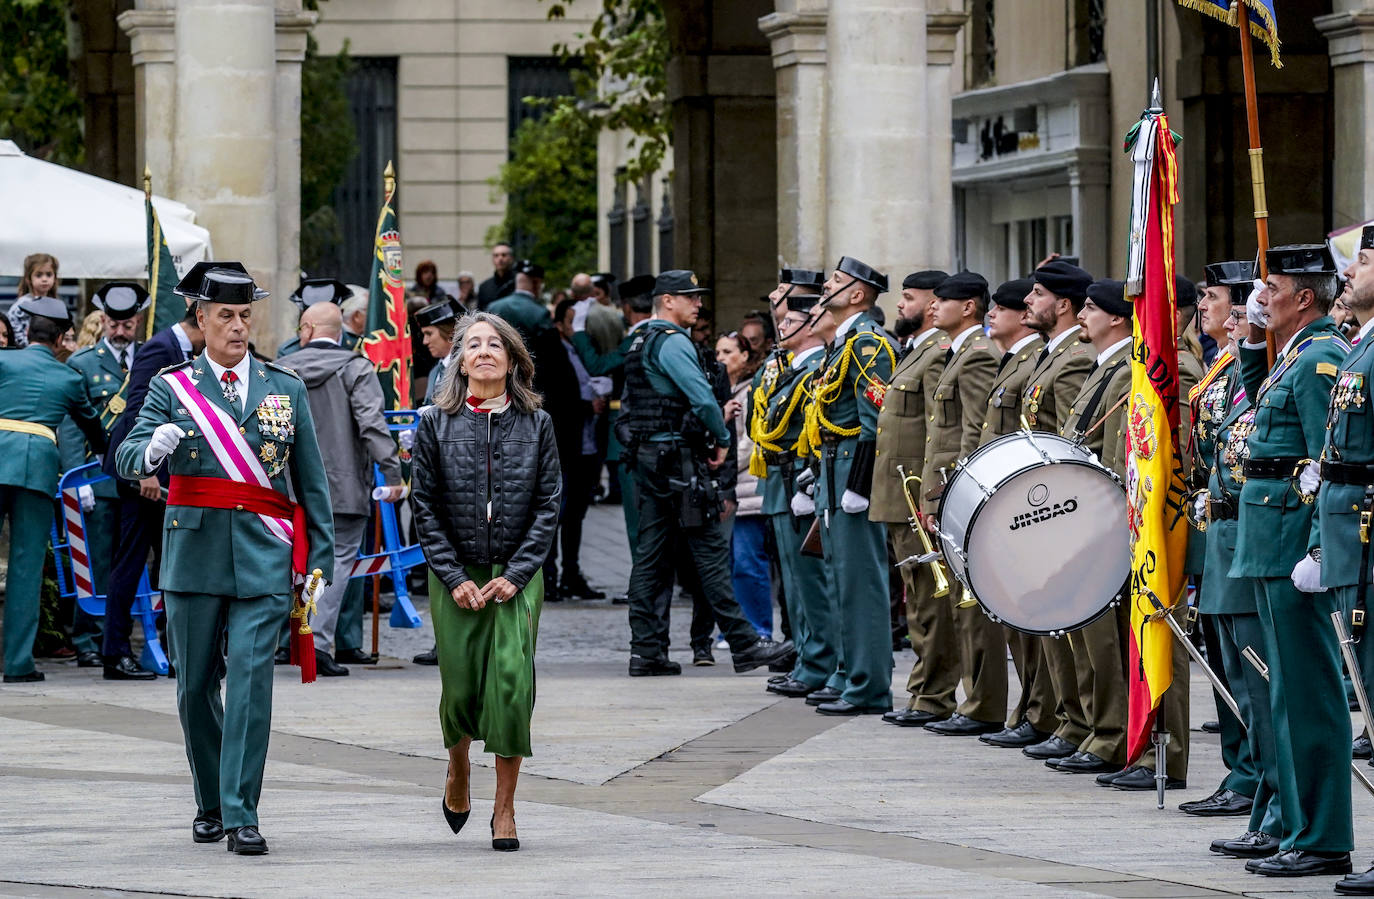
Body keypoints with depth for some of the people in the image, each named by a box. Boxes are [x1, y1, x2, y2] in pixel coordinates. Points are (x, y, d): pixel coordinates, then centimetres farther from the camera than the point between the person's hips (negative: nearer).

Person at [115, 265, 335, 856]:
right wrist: (152, 450, -29)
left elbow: (311, 479, 13)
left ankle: (242, 816, -13)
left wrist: (319, 557, 8)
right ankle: (210, 803, 25)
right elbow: (127, 461, -5)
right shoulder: (171, 388, 6)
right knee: (195, 684, 7)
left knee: (251, 679, -12)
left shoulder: (286, 389, 11)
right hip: (194, 551, 0)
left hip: (264, 555, 0)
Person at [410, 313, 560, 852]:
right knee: (460, 685, 2)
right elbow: (426, 507, 1)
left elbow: (548, 504, 1)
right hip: (456, 575, 0)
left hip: (518, 577, 0)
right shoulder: (437, 423, 2)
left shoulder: (536, 424, 3)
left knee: (512, 682, -12)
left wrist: (515, 575, -9)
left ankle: (505, 808, -3)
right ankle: (457, 769, 35)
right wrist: (454, 578, -8)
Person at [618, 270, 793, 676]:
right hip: (677, 457, -10)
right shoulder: (672, 342, -13)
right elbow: (702, 397, -22)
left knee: (651, 553, 8)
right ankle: (742, 644, -6)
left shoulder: (640, 342, 18)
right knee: (710, 549, -7)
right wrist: (722, 440, -6)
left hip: (647, 456, 10)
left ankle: (646, 650, 6)